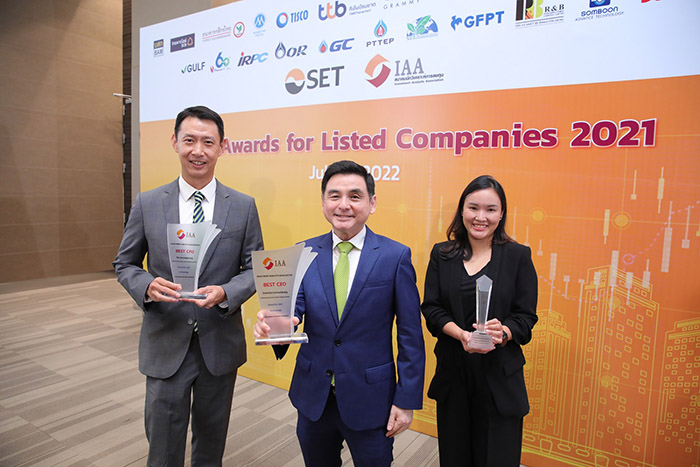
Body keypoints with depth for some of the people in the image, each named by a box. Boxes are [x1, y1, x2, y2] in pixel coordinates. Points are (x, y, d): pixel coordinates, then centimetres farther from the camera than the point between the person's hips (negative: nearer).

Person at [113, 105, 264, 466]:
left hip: (220, 344, 1)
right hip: (165, 344, 0)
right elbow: (125, 264, 5)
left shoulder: (243, 206, -3)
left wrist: (225, 293, -20)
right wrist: (147, 286, -17)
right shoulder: (147, 204, -2)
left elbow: (255, 268, 0)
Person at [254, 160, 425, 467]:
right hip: (313, 396, 3)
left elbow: (410, 335, -8)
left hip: (370, 400, -2)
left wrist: (407, 400, -8)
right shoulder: (305, 253, -2)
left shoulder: (395, 256, -10)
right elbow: (293, 307, -8)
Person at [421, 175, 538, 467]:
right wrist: (462, 334, -17)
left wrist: (502, 332, -22)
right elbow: (431, 308, 0)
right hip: (452, 372, 2)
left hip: (500, 374, -1)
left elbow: (526, 316, -1)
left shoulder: (518, 256, -1)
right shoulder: (442, 254, 3)